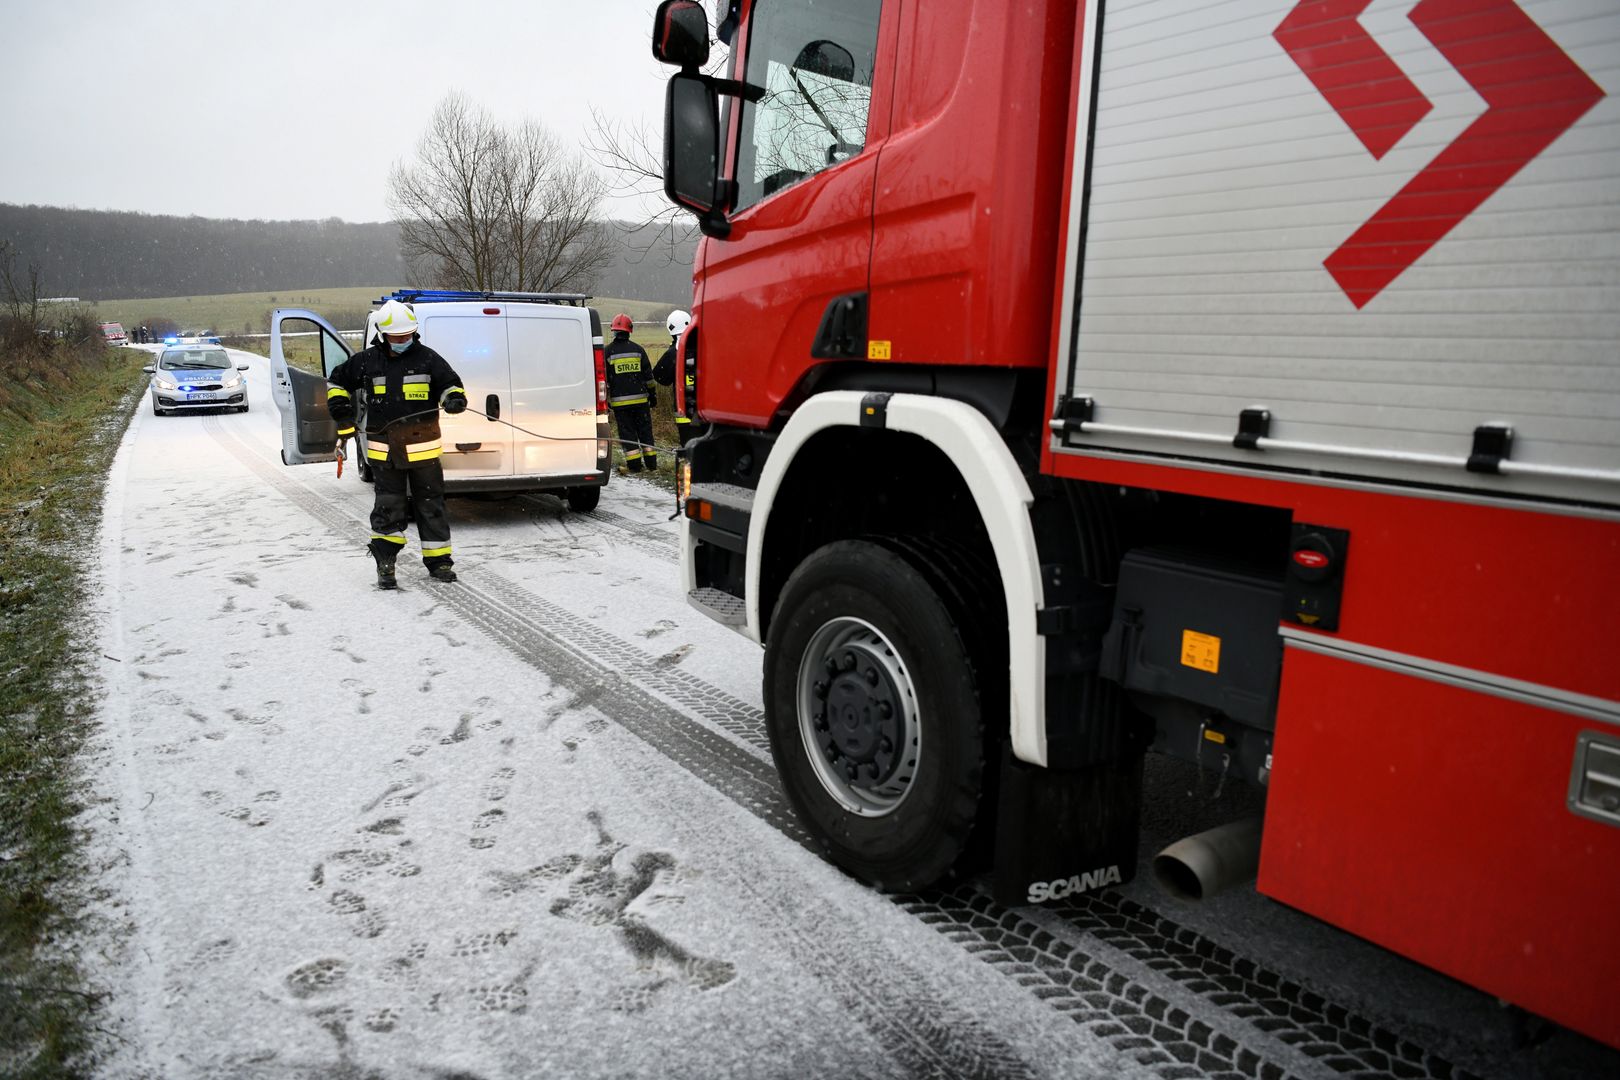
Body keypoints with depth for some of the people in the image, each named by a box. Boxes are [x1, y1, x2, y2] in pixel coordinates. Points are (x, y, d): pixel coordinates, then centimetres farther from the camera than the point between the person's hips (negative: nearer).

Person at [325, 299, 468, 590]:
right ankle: (384, 564, 8)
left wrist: (455, 399, -17)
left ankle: (438, 561, 16)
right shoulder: (367, 361, 4)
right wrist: (342, 413, 10)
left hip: (423, 448, 0)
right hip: (384, 451, 0)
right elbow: (337, 380, 19)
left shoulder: (427, 358, -1)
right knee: (389, 507, 1)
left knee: (430, 505, 7)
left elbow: (450, 383, 6)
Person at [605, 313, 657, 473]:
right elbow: (648, 375, 6)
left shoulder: (608, 352, -2)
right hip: (640, 399, 2)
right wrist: (653, 395, 14)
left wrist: (605, 399, 6)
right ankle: (651, 465, 11)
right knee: (645, 431, 9)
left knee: (627, 433, 3)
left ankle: (634, 465, 2)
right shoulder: (638, 349, 3)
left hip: (620, 401, -2)